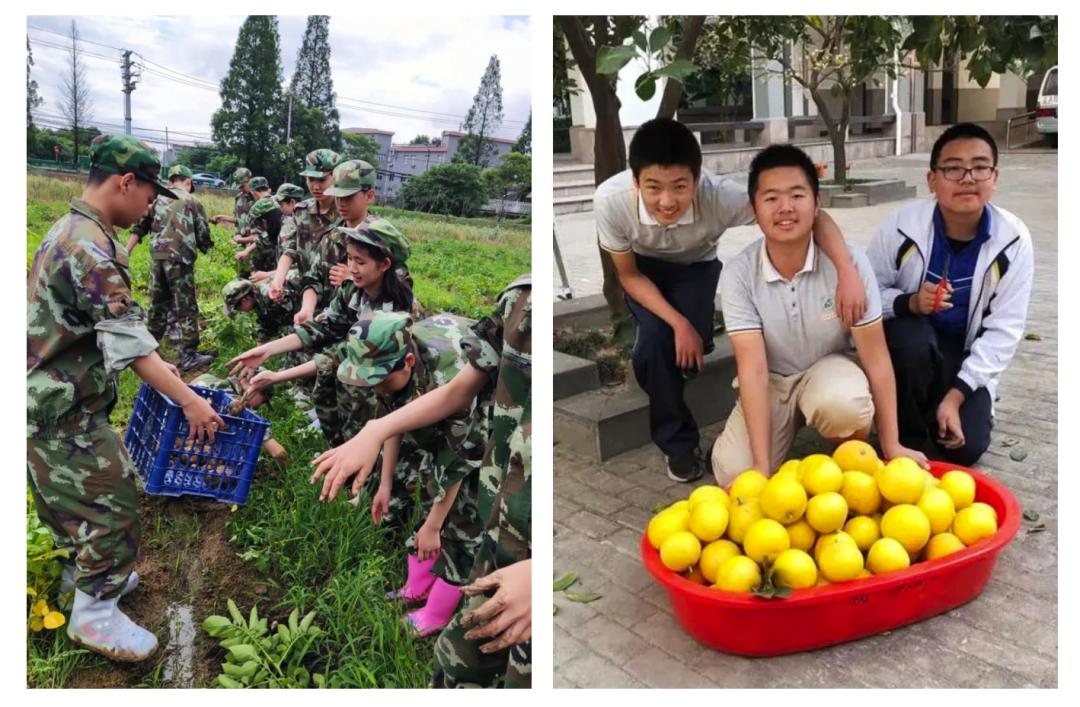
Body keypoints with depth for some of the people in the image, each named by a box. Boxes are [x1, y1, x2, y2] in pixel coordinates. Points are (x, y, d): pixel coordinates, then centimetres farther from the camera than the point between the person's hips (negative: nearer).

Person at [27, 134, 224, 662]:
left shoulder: (71, 231, 10)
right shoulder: (90, 247, -24)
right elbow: (126, 340, -27)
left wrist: (157, 363, 16)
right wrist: (188, 400, -25)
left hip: (53, 397, 10)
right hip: (63, 407, -10)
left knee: (71, 495, 23)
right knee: (112, 501, -2)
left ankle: (89, 572, 40)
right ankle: (93, 613, 12)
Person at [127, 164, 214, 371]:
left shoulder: (157, 199, 12)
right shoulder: (193, 202, 0)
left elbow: (139, 228, 9)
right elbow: (203, 236, 0)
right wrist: (206, 246, 22)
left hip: (157, 258, 5)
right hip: (179, 259, -5)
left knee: (158, 305, 17)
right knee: (185, 308, -1)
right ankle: (189, 356, -2)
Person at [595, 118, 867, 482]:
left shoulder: (719, 194, -38)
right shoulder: (610, 200, -36)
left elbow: (812, 215, -34)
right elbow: (628, 275, -19)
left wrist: (847, 272, -50)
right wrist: (678, 324, -29)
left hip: (695, 267, 1)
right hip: (642, 268, 0)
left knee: (694, 347, -21)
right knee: (654, 341, -23)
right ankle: (678, 443, -1)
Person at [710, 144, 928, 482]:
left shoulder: (849, 260, -21)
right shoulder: (738, 273, -20)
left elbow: (875, 355, -15)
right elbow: (753, 367, -23)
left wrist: (892, 445, -13)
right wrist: (762, 465, -28)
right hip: (769, 382, 1)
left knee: (843, 402, -37)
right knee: (735, 474, -20)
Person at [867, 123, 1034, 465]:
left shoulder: (1013, 240, -15)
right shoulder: (902, 225, -19)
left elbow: (1004, 330, -13)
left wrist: (956, 394, -20)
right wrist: (909, 303, -33)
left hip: (965, 354, 1)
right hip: (908, 341, -1)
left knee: (966, 446, -15)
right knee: (914, 337, -37)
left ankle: (940, 402, 19)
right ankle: (909, 434, -11)